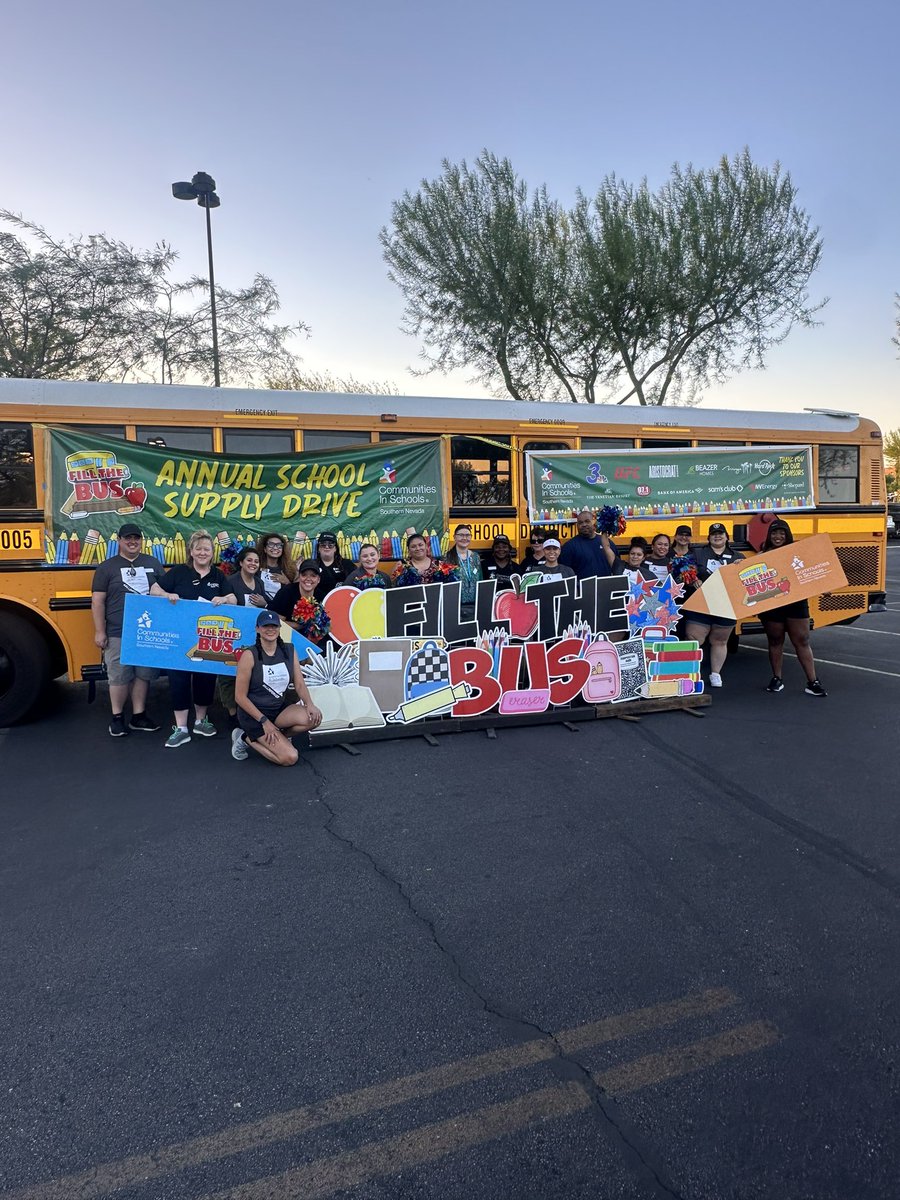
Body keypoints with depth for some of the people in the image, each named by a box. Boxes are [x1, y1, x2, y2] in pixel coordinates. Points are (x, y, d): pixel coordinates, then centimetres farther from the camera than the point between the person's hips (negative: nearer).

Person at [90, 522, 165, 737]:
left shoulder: (153, 564, 10)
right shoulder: (107, 567, 3)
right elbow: (97, 601, 0)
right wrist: (99, 632, -5)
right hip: (117, 634, -2)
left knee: (143, 675, 8)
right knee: (119, 677, 2)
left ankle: (138, 716, 21)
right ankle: (117, 717, 16)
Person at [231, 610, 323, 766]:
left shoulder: (289, 651, 1)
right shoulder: (250, 655, -14)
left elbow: (300, 684, -1)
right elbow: (240, 696, -13)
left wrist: (309, 704, -21)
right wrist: (264, 721, -17)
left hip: (280, 709, 5)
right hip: (254, 713, -5)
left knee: (314, 718, -24)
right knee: (290, 757, -17)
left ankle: (279, 736, 3)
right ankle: (247, 738, 7)